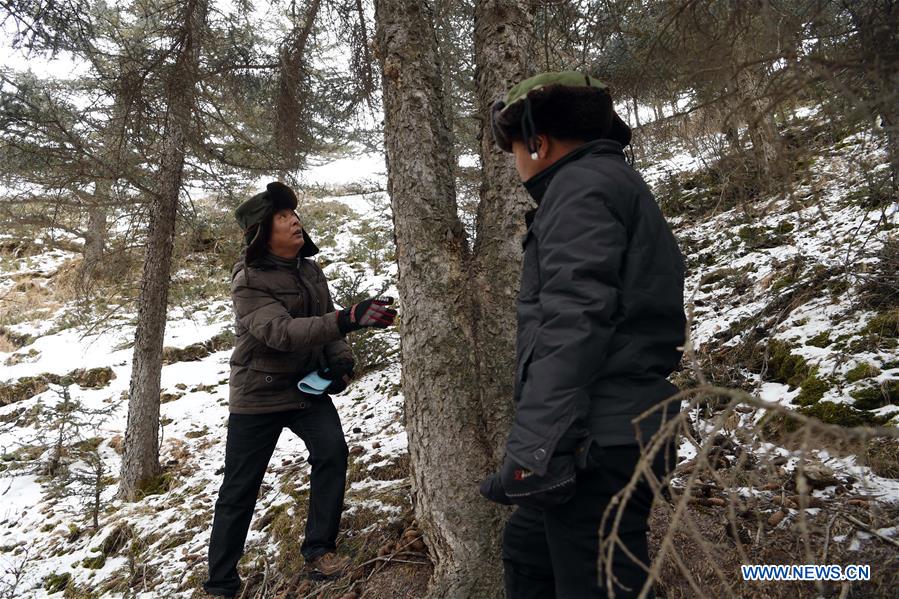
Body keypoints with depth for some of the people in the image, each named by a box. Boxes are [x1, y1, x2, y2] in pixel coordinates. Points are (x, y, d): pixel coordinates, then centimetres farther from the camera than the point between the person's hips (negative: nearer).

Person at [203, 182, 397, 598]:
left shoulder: (309, 270, 1)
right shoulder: (248, 281, -19)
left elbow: (324, 322, 12)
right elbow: (280, 332, -34)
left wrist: (341, 359, -9)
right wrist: (348, 319, -46)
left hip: (307, 386, 4)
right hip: (258, 395, -4)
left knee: (332, 451, -20)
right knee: (239, 490, 5)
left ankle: (319, 548, -2)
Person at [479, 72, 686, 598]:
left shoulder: (582, 184, -9)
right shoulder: (625, 188, 22)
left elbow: (572, 323, -23)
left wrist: (535, 449, -26)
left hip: (597, 445, -11)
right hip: (616, 435, 11)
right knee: (526, 552, 24)